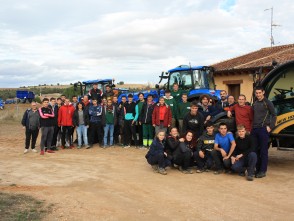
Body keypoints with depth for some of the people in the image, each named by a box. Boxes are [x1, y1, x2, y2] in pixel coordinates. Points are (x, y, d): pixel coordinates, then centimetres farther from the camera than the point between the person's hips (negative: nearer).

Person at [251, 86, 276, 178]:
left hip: (263, 129, -6)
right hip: (254, 129, 6)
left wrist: (270, 126, -10)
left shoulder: (267, 103, -3)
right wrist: (252, 126, 13)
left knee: (263, 150, -3)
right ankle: (257, 169, 17)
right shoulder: (255, 103, 15)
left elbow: (274, 115, -3)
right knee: (256, 150, 8)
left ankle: (263, 171, 1)